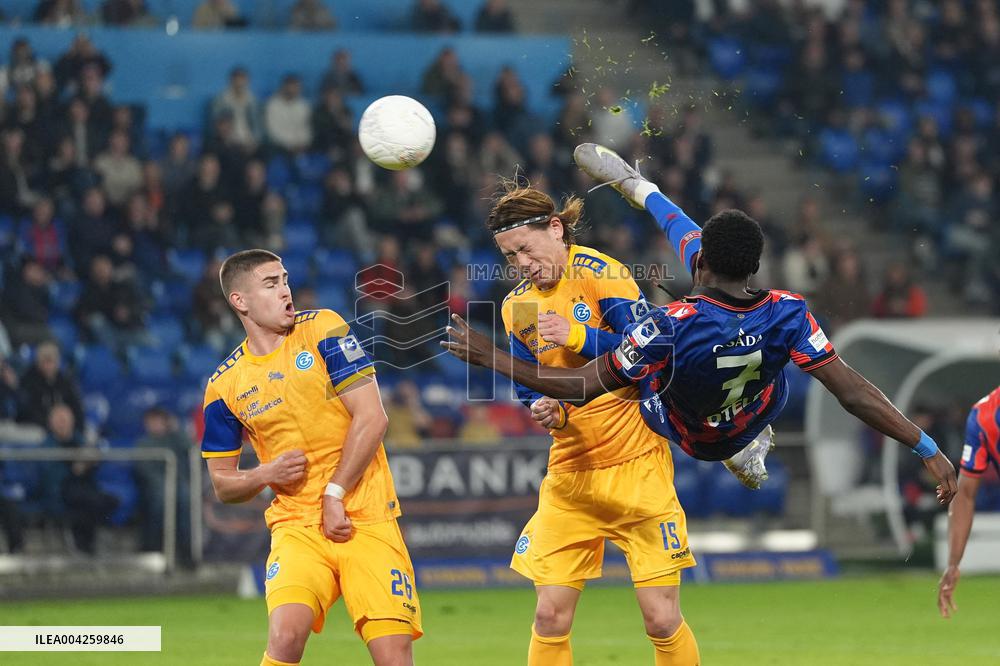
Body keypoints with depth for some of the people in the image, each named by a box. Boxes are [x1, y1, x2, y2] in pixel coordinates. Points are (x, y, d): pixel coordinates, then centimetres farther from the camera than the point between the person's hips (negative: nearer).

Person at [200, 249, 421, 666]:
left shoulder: (322, 330, 0)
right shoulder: (225, 386, 6)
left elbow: (371, 418, -5)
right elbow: (223, 486, 13)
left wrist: (335, 494, -10)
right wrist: (267, 474, -8)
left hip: (366, 519, -1)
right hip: (297, 526, 1)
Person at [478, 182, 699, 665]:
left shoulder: (598, 272, -8)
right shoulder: (517, 306, 9)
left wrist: (576, 335, -25)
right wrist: (547, 411, -7)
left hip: (636, 467, -5)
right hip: (570, 473, 5)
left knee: (661, 619, -6)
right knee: (549, 617, -3)